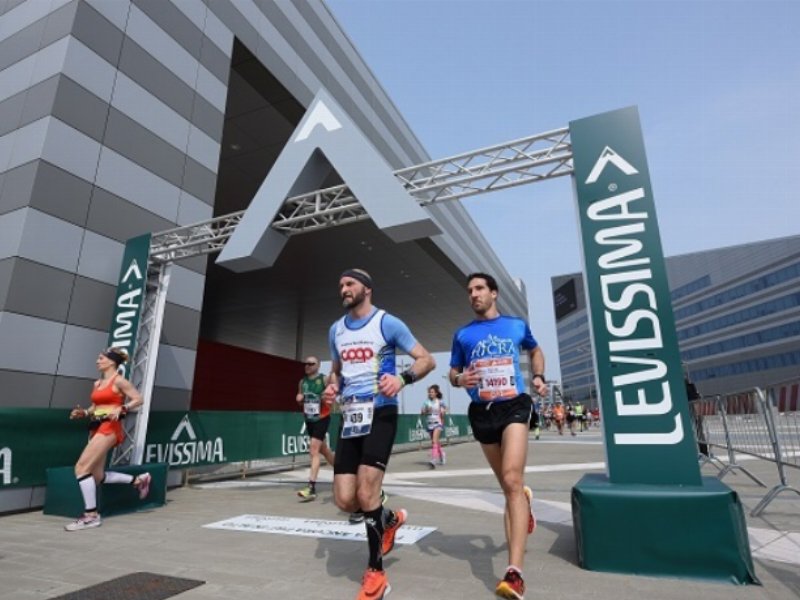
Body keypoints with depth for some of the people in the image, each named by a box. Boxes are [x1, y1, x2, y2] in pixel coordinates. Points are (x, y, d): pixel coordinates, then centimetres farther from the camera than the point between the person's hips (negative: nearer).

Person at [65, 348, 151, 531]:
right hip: (96, 428, 9)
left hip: (109, 428, -9)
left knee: (81, 467, -15)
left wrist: (121, 409, -22)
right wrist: (83, 413, 4)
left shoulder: (119, 381, -5)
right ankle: (139, 480, 24)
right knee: (97, 477, 8)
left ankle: (91, 515, -5)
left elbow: (139, 399, -8)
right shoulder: (97, 383, 17)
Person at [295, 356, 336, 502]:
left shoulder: (325, 380, -10)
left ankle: (311, 488, -14)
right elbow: (301, 402, 17)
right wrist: (299, 399, -5)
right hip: (309, 419, 7)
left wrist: (328, 399, -27)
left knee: (314, 450, -15)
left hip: (322, 418, -7)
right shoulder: (302, 382, 7)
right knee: (323, 449, 19)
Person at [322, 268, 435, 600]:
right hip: (350, 417, 6)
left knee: (366, 494, -11)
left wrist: (402, 378, -24)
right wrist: (331, 386, 3)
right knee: (345, 500, 3)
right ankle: (390, 519, 35)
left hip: (380, 414, -5)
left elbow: (427, 360, -5)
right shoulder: (336, 329, 13)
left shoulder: (387, 323, -5)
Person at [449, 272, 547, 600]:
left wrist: (539, 377, 6)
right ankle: (524, 500, 52)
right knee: (507, 484, 15)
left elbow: (536, 351, 23)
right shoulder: (462, 335, 6)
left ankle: (514, 572, -18)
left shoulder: (517, 325, 5)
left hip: (514, 406, -2)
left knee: (512, 480, -19)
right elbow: (453, 373, 11)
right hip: (482, 412, 3)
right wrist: (459, 380, -13)